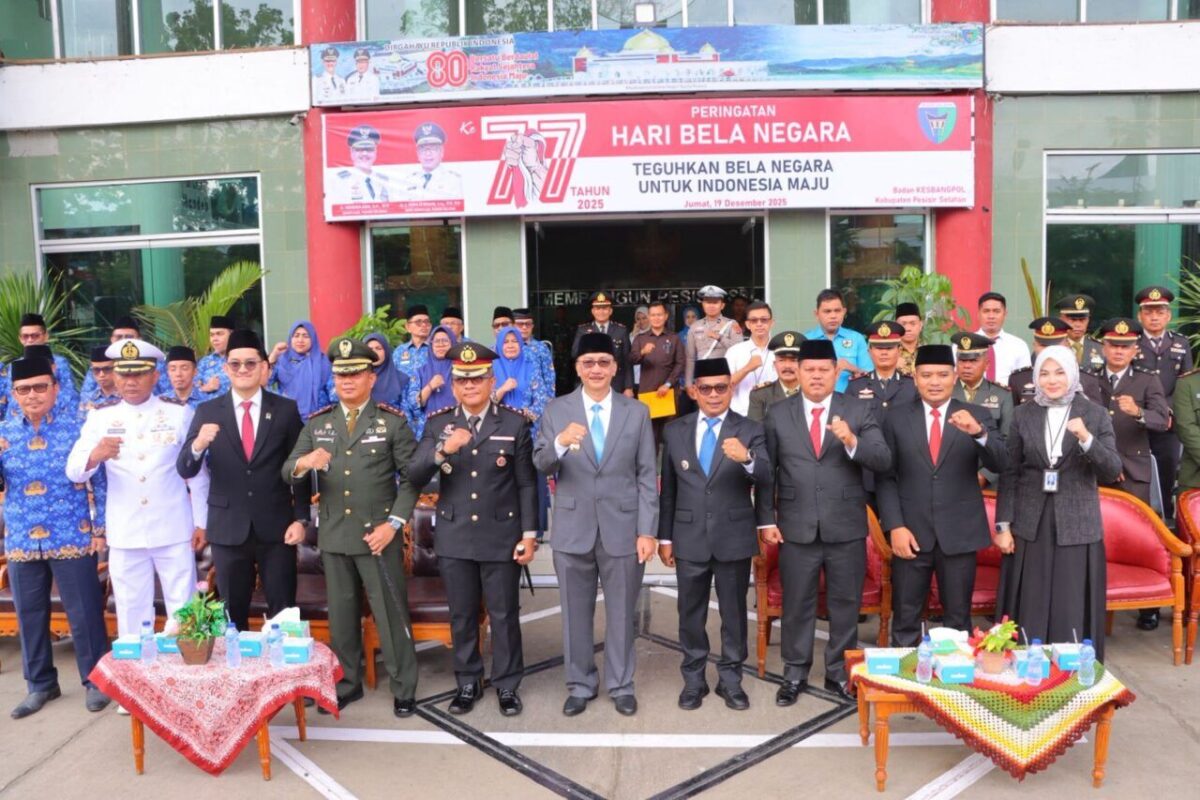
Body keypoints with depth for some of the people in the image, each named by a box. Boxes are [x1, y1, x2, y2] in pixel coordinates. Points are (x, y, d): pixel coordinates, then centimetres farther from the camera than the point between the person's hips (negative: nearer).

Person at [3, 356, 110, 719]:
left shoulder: (77, 429, -4)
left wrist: (99, 528, -5)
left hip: (72, 539, -3)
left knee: (84, 614, 4)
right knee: (29, 616, 14)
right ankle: (40, 684, 30)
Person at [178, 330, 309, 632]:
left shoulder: (286, 409, -1)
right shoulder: (207, 412, 1)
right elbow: (185, 470, -4)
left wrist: (301, 518, -4)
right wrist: (197, 445, -25)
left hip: (276, 527, -1)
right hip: (228, 529, 1)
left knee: (283, 613, 7)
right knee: (232, 614, 12)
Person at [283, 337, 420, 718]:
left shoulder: (393, 421, -2)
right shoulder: (317, 423, 7)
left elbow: (411, 478, -4)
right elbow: (287, 473, 3)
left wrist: (393, 524, -13)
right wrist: (302, 463, -21)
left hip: (378, 534, -3)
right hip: (334, 536, 4)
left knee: (391, 613, 2)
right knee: (341, 613, 13)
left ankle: (403, 689, 15)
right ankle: (347, 683, 29)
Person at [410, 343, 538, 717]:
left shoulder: (515, 423, -2)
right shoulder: (437, 423, 2)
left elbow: (526, 484, -1)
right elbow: (416, 477, -6)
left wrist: (529, 534, -6)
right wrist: (442, 451, -24)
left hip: (501, 537, -2)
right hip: (454, 538, 2)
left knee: (504, 615, 8)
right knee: (462, 615, 13)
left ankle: (507, 684, 24)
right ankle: (468, 682, 29)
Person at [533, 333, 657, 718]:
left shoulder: (637, 412, 2)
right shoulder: (556, 410, 1)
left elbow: (647, 476, 0)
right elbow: (540, 465, -6)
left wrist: (647, 530, -6)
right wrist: (560, 443, -28)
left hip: (622, 527, 0)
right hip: (573, 528, 0)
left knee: (621, 612, 11)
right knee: (576, 612, 11)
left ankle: (621, 685, 28)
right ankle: (580, 684, 28)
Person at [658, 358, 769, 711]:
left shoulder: (749, 430, -3)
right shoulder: (674, 430, 3)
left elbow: (765, 477, -18)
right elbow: (668, 489, 7)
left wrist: (747, 458, -39)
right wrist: (665, 536, 6)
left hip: (734, 538, -1)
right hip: (689, 538, 2)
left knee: (734, 612, 10)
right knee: (691, 612, 12)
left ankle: (730, 679, 25)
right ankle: (693, 679, 27)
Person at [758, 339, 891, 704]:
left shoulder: (858, 411, 0)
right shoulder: (778, 414, 2)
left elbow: (883, 461, -8)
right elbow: (766, 471, 2)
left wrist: (851, 441, -26)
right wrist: (767, 520, -2)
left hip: (846, 527, 0)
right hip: (796, 527, 0)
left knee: (845, 603, 11)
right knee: (797, 604, 11)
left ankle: (839, 674, 27)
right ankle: (795, 674, 26)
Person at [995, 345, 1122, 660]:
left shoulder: (1095, 414, 0)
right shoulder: (1022, 414, 3)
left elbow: (1112, 472, -6)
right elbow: (1009, 473, 4)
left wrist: (1086, 439, -23)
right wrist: (1003, 525, 0)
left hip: (1077, 527, -1)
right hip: (1030, 527, 1)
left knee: (1072, 615, 3)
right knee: (1029, 613, 6)